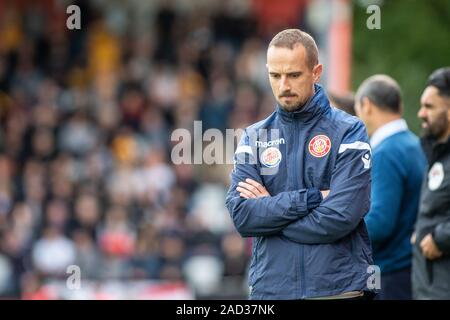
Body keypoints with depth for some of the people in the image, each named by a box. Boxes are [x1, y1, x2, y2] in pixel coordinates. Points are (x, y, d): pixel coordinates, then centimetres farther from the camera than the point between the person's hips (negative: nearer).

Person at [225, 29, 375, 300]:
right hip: (269, 289, 3)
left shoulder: (349, 132, -2)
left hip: (339, 287, -3)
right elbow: (241, 215, -5)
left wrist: (269, 208, -6)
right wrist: (311, 198, -13)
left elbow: (340, 217, -13)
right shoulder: (254, 137, 8)